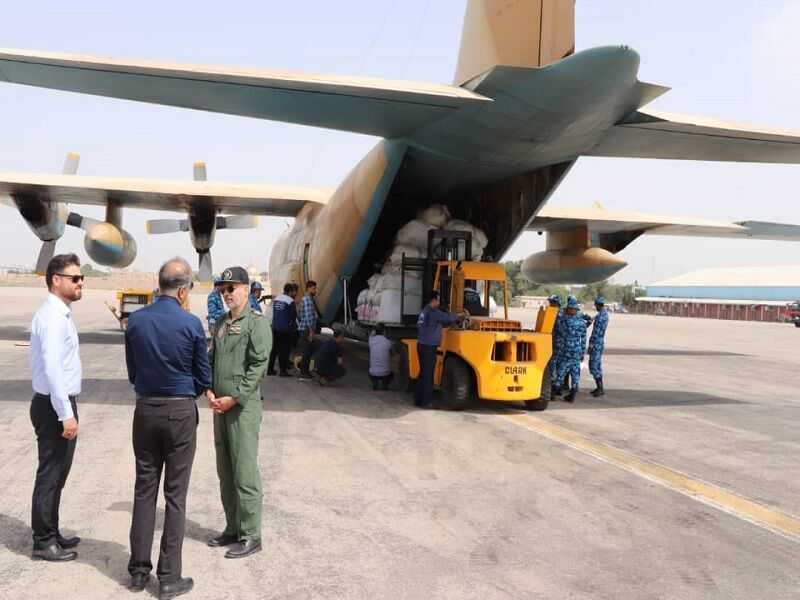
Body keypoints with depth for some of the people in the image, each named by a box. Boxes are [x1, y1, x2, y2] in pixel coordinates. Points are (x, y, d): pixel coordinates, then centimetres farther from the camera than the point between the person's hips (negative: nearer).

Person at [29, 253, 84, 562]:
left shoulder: (61, 313, 11)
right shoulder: (53, 317, -19)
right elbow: (52, 369, -26)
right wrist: (66, 414, -25)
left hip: (60, 402, 10)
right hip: (54, 406, -10)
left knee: (57, 473, 18)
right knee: (50, 474, 1)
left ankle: (51, 533, 30)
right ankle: (44, 542, 13)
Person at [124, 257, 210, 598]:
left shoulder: (135, 321, -2)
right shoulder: (191, 324, -12)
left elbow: (132, 372, 8)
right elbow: (204, 378, -3)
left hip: (145, 410, 4)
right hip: (181, 413, -3)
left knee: (144, 490, 13)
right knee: (176, 495, 4)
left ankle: (138, 571, 21)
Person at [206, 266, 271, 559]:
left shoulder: (257, 324, -9)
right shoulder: (221, 322, 14)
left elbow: (258, 367, -15)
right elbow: (211, 359, 16)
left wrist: (234, 398, -17)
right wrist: (210, 392, 1)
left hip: (244, 406, -8)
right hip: (220, 406, 8)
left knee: (245, 472, -4)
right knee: (225, 471, 14)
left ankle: (250, 536, 6)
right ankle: (232, 528, 27)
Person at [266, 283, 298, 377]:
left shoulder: (276, 299, 7)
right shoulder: (290, 301, -12)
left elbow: (273, 313, 14)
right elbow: (294, 316, -7)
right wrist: (292, 324, 11)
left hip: (275, 328, 6)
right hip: (285, 329, -6)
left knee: (275, 348, 13)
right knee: (284, 350, 1)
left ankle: (270, 369, 16)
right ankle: (283, 370, 2)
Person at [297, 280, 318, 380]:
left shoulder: (306, 298, 18)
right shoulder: (308, 299, -16)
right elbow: (309, 317, -21)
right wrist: (311, 331, -20)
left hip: (304, 329, 10)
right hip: (307, 329, -10)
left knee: (308, 351, 16)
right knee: (307, 351, -5)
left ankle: (305, 371, 24)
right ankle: (303, 373, -1)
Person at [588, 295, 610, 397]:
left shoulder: (600, 316, -21)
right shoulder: (605, 314, 10)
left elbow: (596, 333, -21)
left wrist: (590, 345, -16)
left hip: (596, 344, -10)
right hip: (600, 343, 10)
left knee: (594, 366, -6)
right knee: (597, 365, 15)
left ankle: (600, 388, -4)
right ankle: (599, 387, 20)